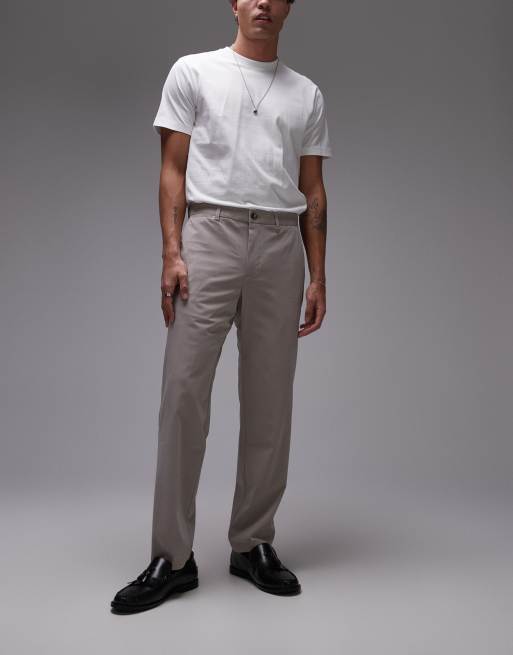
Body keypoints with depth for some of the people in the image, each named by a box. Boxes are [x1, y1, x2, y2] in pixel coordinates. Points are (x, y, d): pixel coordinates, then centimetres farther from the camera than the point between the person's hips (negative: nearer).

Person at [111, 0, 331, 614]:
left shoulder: (307, 94, 17)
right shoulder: (194, 72, 8)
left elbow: (313, 191, 14)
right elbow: (173, 169, 2)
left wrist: (317, 276, 6)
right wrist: (171, 252, -11)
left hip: (280, 246, 4)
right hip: (210, 236, -3)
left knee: (269, 402, 5)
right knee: (184, 392, -9)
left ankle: (253, 544, 19)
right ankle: (172, 556, 2)